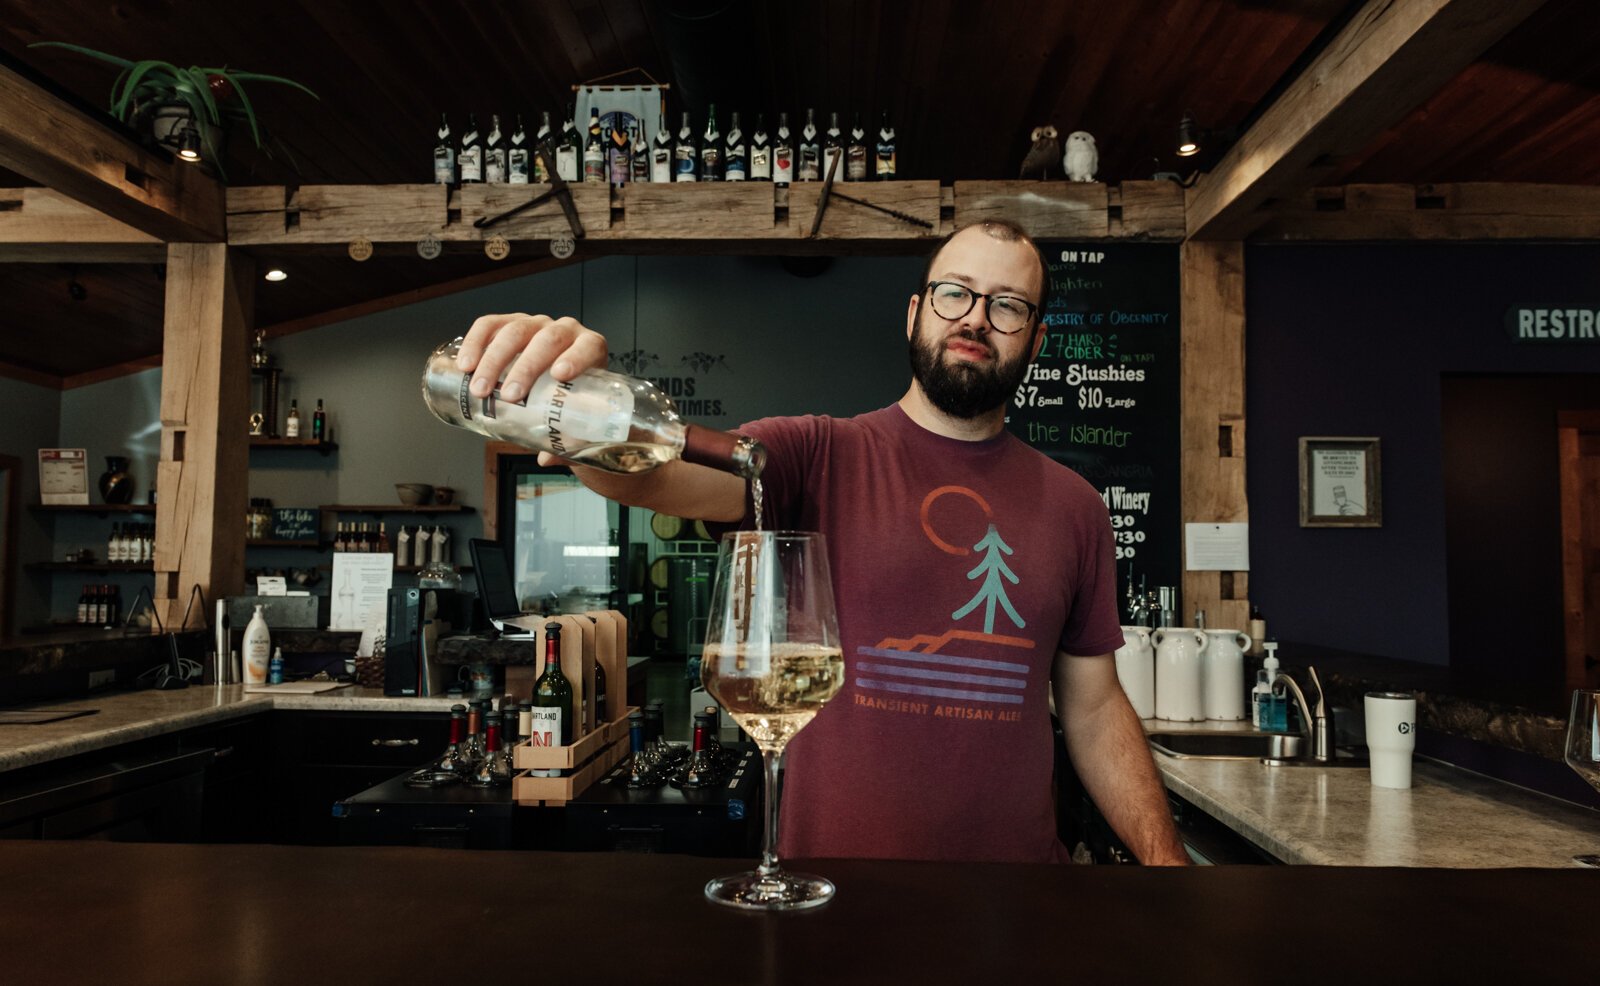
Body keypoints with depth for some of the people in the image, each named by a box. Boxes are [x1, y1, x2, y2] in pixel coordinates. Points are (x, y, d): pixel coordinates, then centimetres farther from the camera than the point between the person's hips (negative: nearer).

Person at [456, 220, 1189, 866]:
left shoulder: (1072, 506, 4)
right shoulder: (822, 456, -5)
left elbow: (1093, 708, 7)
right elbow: (662, 474, -22)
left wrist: (1163, 856, -2)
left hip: (1016, 853, 3)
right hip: (828, 848, -2)